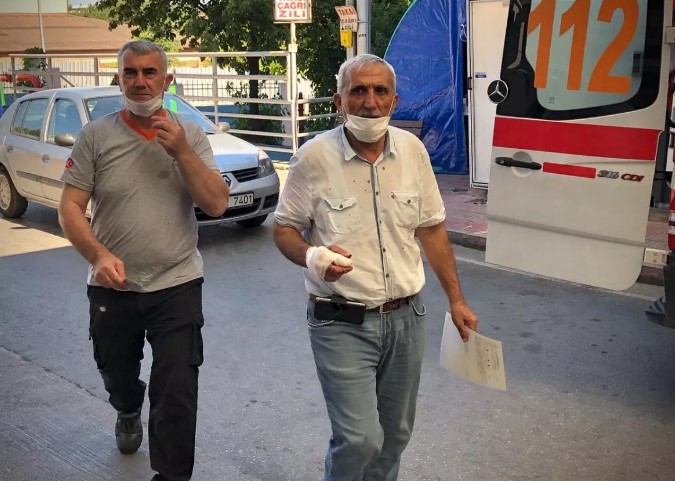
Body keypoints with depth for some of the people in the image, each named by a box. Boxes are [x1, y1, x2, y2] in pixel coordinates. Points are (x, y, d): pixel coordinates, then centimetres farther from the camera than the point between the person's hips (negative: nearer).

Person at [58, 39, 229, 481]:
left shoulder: (191, 135, 0)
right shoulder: (95, 136, -4)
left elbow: (217, 205, -7)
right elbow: (70, 207, -6)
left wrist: (182, 151, -17)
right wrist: (99, 255, -22)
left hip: (177, 286, -1)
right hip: (112, 288, 2)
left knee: (177, 395, -3)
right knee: (117, 377, 23)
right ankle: (129, 414, 58)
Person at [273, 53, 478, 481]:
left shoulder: (413, 150, 0)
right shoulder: (315, 156, -12)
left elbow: (431, 228, 9)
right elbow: (284, 229, -3)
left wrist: (456, 299, 10)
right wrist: (313, 257, -25)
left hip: (406, 317, 5)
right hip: (342, 324, -4)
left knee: (395, 434, 15)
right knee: (360, 438, -10)